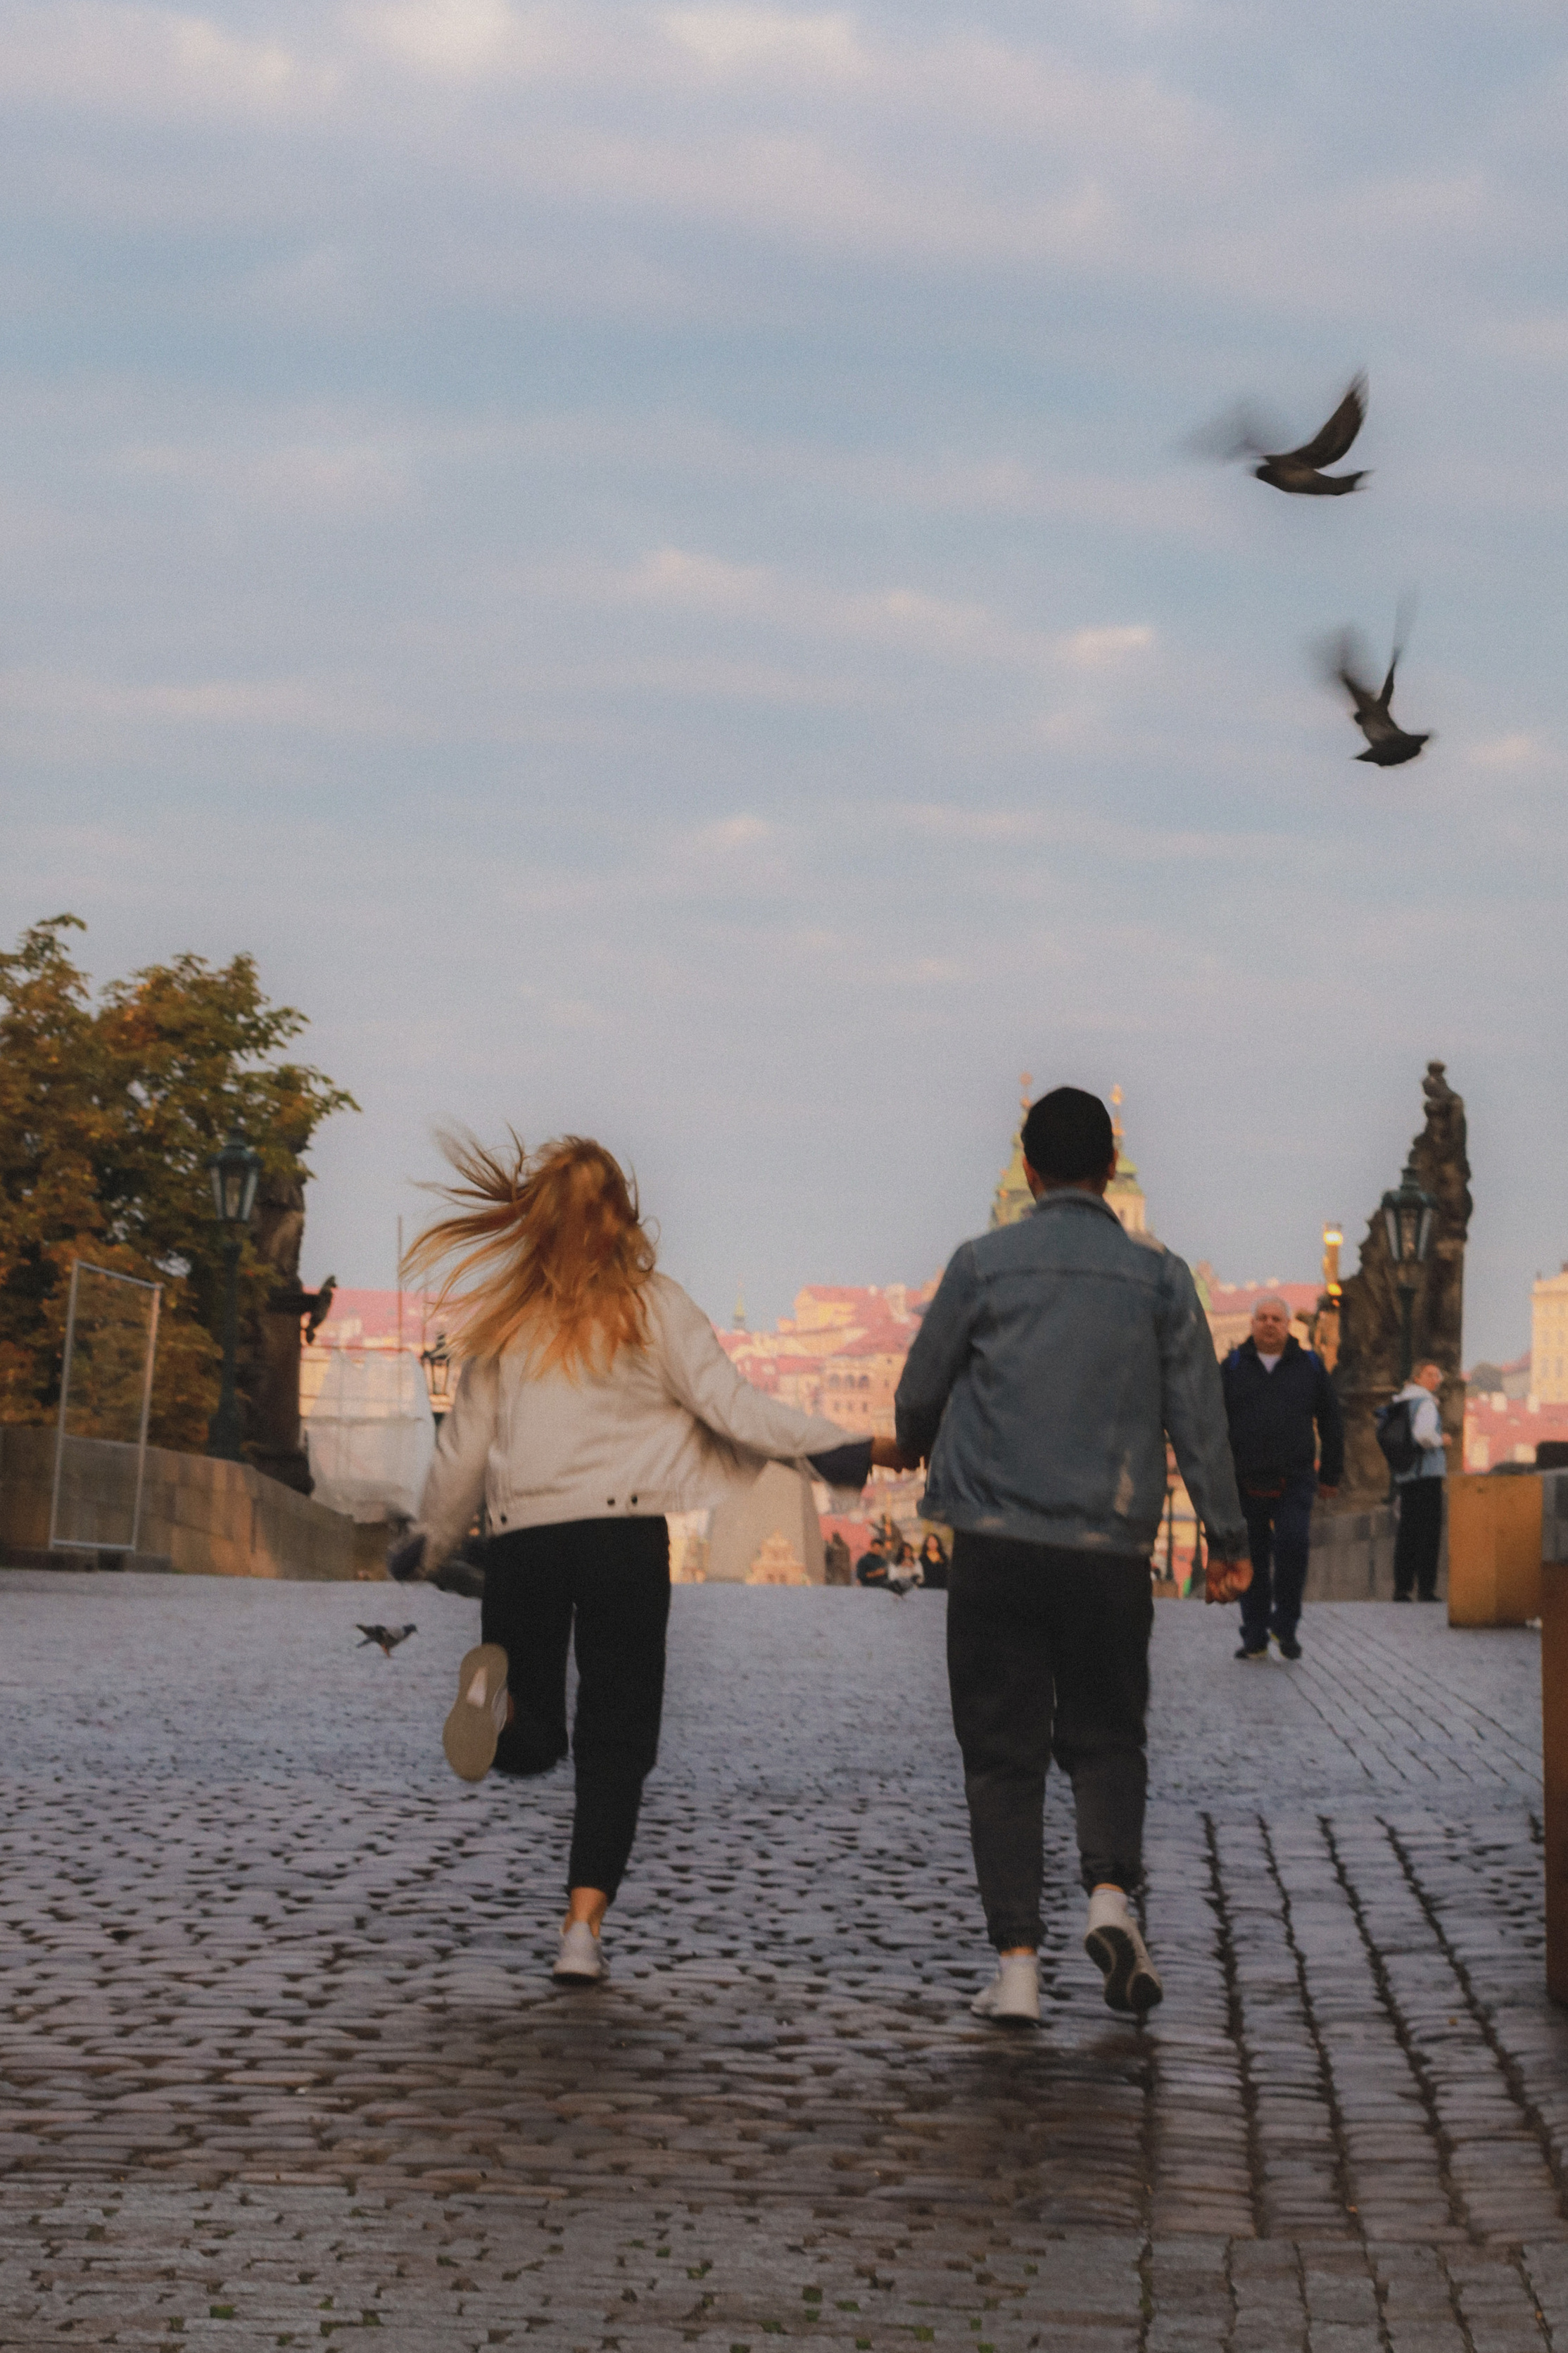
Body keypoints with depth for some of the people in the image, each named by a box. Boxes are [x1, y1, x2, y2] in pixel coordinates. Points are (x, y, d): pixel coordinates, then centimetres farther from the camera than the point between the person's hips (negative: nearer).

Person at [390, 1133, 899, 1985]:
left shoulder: (504, 1318, 9)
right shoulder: (654, 1306, 3)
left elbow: (464, 1447, 13)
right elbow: (734, 1410, -5)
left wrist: (425, 1544, 26)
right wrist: (859, 1451, -2)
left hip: (520, 1539, 2)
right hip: (623, 1533, -2)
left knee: (531, 1744, 12)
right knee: (615, 1745, 5)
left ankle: (496, 1692, -22)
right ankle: (583, 1926, -7)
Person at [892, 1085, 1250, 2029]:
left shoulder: (983, 1264, 1)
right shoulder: (1157, 1274, 3)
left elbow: (919, 1394, 10)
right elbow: (1199, 1412, 2)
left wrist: (918, 1447, 32)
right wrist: (1228, 1538, 8)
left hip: (996, 1542, -1)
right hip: (1111, 1551, 1)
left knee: (1003, 1752, 5)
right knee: (1106, 1735, 15)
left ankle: (1017, 1960, -1)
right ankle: (1112, 1894, -10)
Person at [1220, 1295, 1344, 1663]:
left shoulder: (1309, 1365, 10)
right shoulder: (1233, 1367, 9)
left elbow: (1331, 1422, 14)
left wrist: (1331, 1474, 11)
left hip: (1295, 1481, -1)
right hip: (1246, 1481, 1)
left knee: (1293, 1543, -20)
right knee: (1253, 1560, 3)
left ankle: (1285, 1625, -4)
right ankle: (1255, 1638, 13)